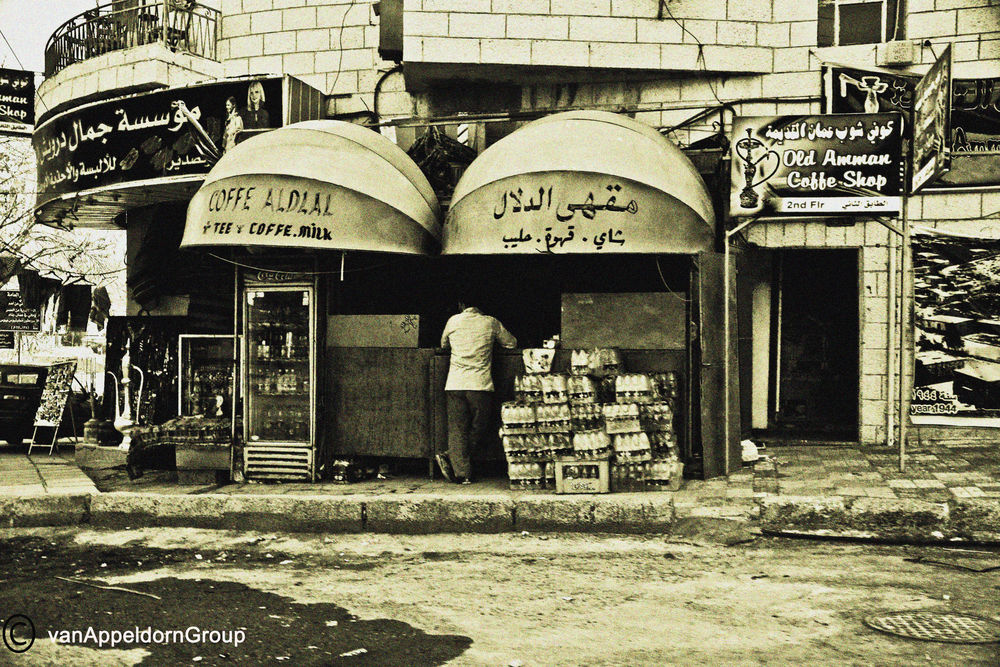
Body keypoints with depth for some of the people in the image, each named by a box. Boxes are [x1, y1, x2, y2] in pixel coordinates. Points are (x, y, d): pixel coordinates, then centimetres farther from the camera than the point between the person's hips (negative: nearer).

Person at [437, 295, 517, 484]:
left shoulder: (453, 321, 9)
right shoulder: (491, 322, 6)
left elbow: (443, 345, 27)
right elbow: (512, 343, 19)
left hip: (455, 385, 1)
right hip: (481, 384, -1)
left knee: (457, 429, 4)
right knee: (478, 428, 10)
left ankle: (462, 473, -4)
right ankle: (449, 457, 0)